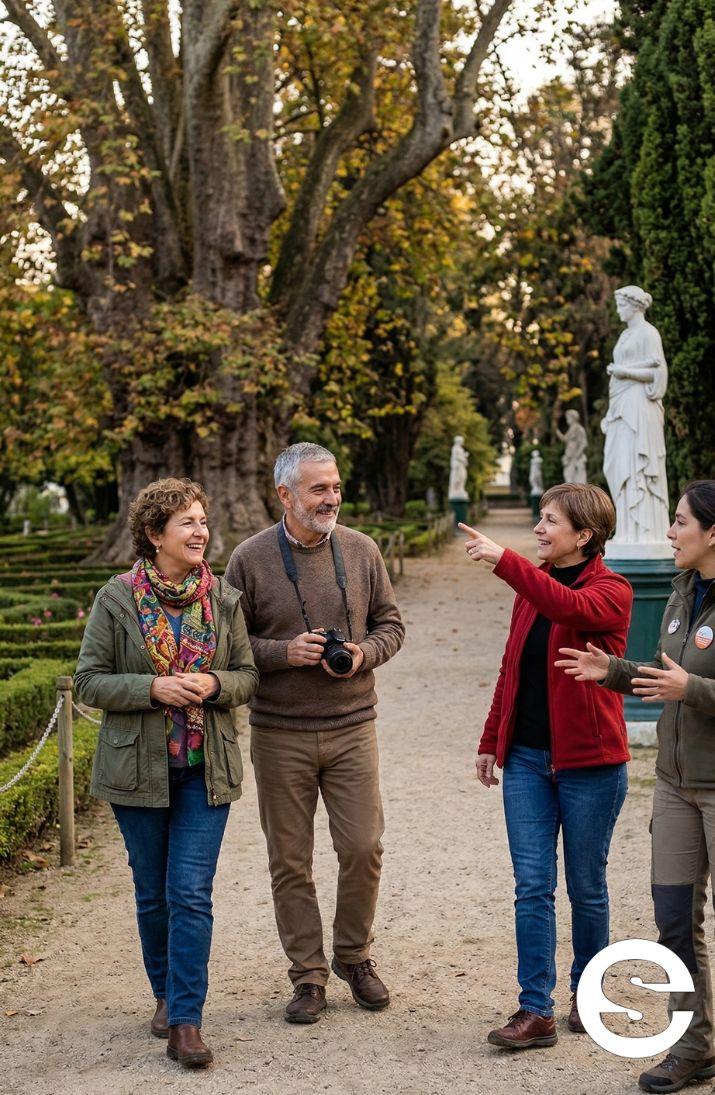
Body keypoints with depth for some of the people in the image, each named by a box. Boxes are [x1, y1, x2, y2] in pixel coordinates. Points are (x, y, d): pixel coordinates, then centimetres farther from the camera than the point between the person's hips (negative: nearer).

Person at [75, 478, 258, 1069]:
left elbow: (248, 674, 8)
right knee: (153, 893, 12)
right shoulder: (117, 599, -5)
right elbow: (89, 681, -4)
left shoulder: (224, 597, 2)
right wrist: (153, 688, -19)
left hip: (206, 769, 0)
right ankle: (166, 993, 33)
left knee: (192, 894, -7)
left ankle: (185, 1020, -2)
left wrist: (214, 685, -14)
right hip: (139, 769, 0)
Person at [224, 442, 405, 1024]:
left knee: (363, 847, 1)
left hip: (352, 727, 1)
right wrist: (285, 652, -16)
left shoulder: (361, 550, 2)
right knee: (290, 861, 5)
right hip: (280, 735, -1)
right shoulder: (250, 558, -5)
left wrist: (363, 654, -10)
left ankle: (354, 956, 24)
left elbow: (391, 625, 10)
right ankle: (308, 974, 19)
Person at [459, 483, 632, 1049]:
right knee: (533, 886, 1)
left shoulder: (611, 590, -10)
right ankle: (536, 1011, 4)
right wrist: (490, 741, 15)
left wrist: (504, 560, -37)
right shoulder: (531, 586, 9)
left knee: (586, 887, 8)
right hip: (527, 758, 5)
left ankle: (586, 994, 27)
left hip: (589, 763, -5)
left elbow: (571, 608, -34)